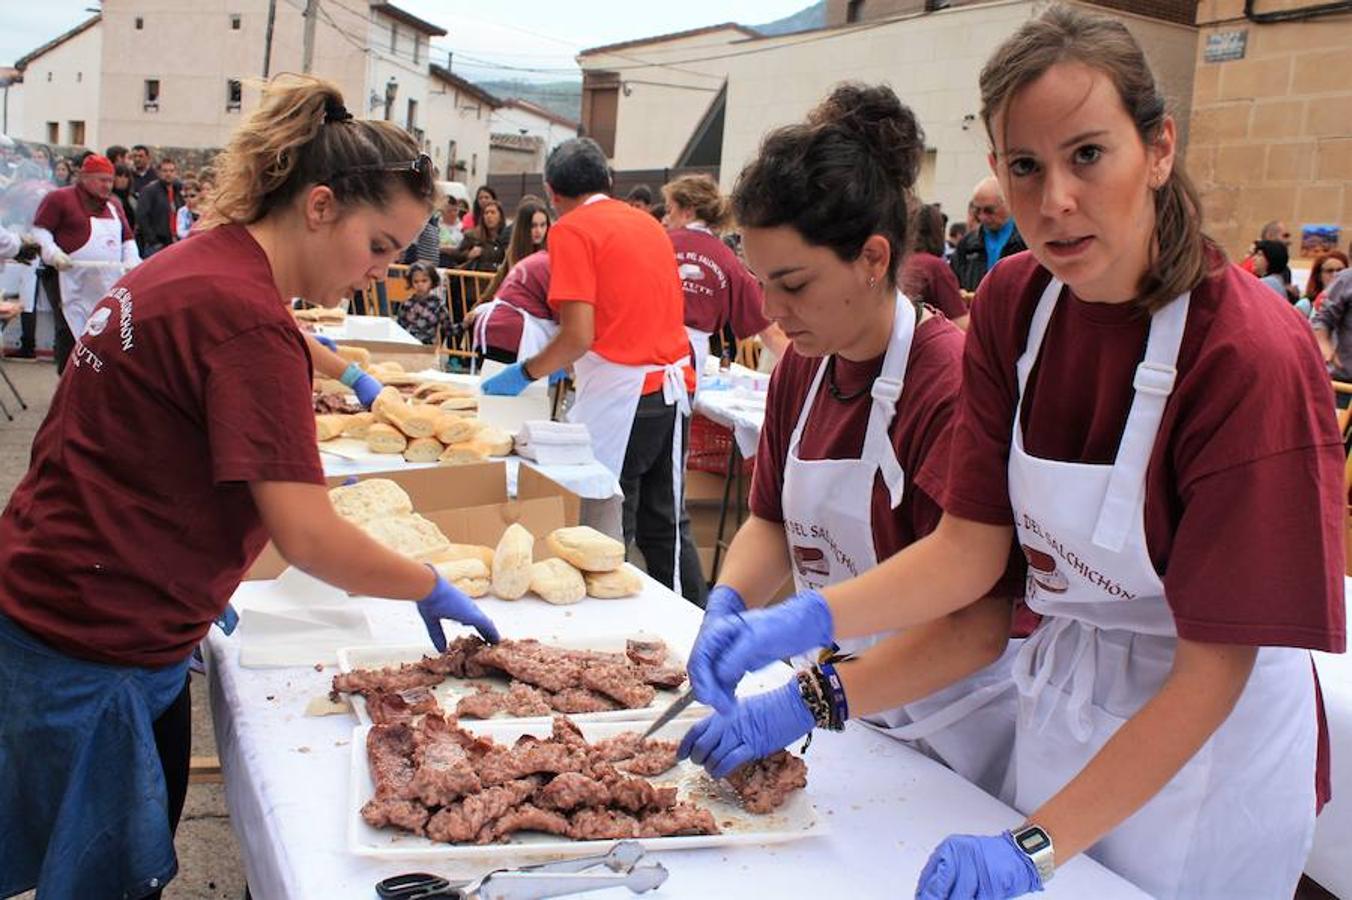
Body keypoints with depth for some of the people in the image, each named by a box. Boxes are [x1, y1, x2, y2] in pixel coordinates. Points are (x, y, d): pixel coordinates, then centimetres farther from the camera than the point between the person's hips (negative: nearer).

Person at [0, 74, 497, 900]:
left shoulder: (202, 266, 7)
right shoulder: (246, 315, -23)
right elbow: (307, 539, -25)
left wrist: (198, 583, 13)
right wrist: (432, 589, -11)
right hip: (94, 653, -9)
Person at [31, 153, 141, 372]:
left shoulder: (114, 205, 20)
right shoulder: (59, 198, 0)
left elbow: (128, 238, 23)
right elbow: (39, 230, -4)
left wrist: (132, 261, 5)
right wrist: (52, 253, -19)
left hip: (108, 286, 6)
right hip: (69, 282, -6)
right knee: (70, 333, -8)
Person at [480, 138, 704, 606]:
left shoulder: (572, 229, -6)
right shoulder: (648, 222, 16)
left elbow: (578, 336, -15)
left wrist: (523, 373, 0)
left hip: (621, 395, -8)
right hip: (674, 388, 8)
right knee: (664, 526, 16)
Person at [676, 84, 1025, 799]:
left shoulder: (952, 384, -26)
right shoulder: (801, 365, 0)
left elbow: (976, 627, -28)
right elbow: (772, 519, 10)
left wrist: (807, 701, -31)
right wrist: (728, 601, -11)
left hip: (954, 736, -7)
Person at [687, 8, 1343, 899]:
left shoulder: (1254, 356, -26)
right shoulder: (1013, 304, -9)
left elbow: (1213, 670, -23)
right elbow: (970, 547, -7)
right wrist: (807, 619, -22)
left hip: (1205, 745, -5)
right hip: (1057, 705, 5)